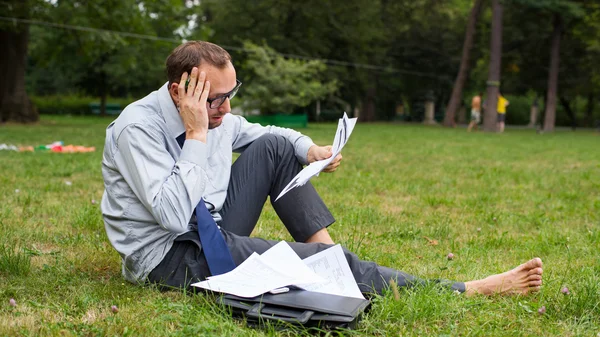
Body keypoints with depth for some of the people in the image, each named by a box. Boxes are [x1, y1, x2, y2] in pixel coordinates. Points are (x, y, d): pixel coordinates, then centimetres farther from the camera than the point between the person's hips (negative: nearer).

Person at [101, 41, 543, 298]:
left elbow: (260, 133, 20)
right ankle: (467, 291, -14)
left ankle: (324, 248, 1)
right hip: (170, 257, -8)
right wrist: (196, 134, -29)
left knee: (276, 146, 1)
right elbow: (175, 215, -32)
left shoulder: (216, 117, -1)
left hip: (211, 232, 8)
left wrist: (307, 148, 0)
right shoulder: (137, 129, -23)